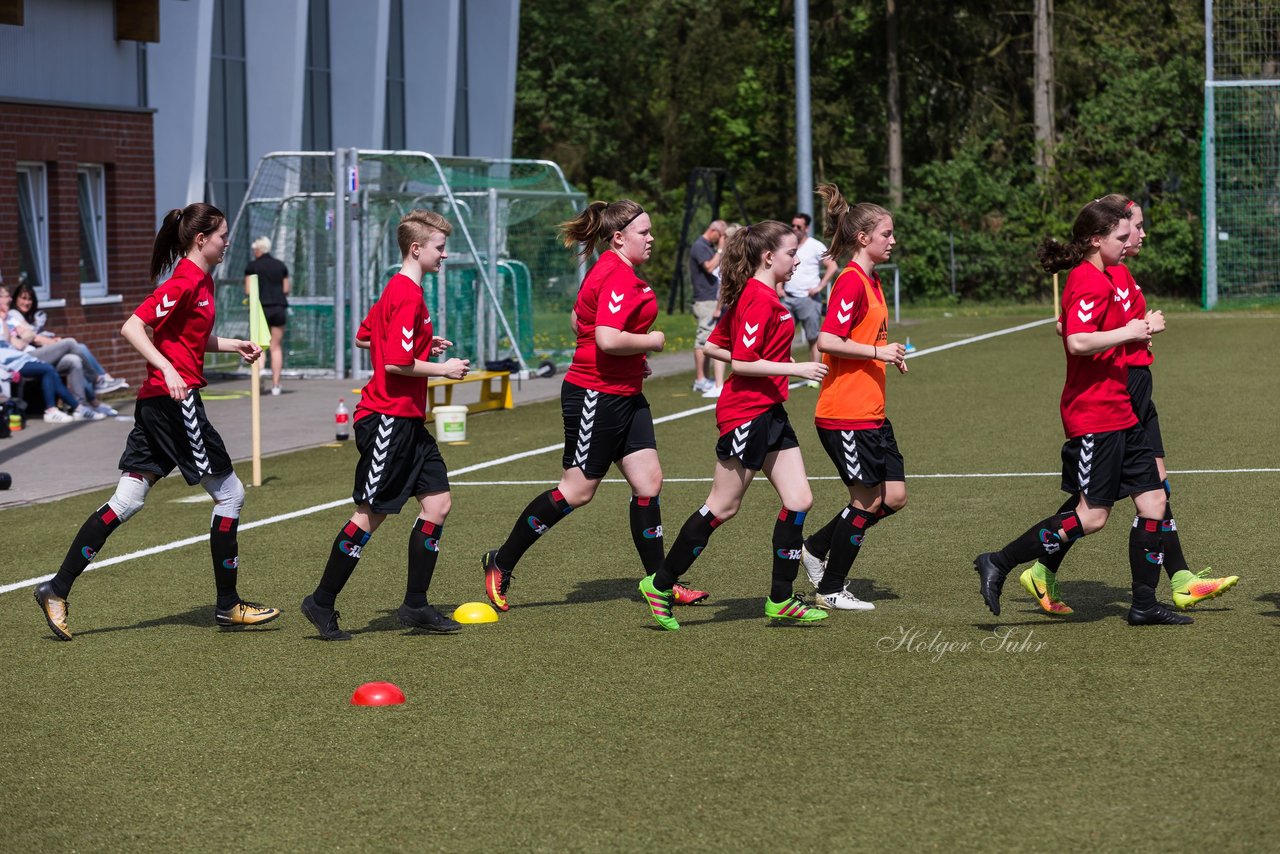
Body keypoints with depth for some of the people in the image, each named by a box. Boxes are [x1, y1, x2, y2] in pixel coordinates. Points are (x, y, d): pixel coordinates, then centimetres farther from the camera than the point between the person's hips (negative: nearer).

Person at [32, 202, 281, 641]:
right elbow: (132, 327, -19)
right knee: (230, 493, 1)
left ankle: (57, 590, 4)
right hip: (175, 402, -10)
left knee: (126, 501, 7)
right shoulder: (186, 281, -13)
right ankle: (228, 606, 7)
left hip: (158, 404, 10)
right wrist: (167, 369, -29)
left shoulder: (201, 280, 16)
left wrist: (232, 345, 16)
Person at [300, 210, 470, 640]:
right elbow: (395, 363, -23)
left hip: (407, 421, 10)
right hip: (387, 418, -10)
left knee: (437, 502, 5)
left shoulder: (396, 290, 15)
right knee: (370, 514, -5)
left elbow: (363, 338, 24)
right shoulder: (409, 297, -17)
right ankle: (322, 603, 4)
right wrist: (443, 368, -11)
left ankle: (415, 605, 8)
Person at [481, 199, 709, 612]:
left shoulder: (610, 270, 13)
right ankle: (501, 563, 12)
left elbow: (579, 319, 24)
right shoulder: (618, 277, -20)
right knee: (577, 491, -1)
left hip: (624, 394, 10)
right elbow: (608, 340, -31)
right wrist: (651, 341, -14)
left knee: (648, 483, 6)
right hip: (596, 396, -10)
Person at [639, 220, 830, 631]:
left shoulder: (755, 294, 13)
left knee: (798, 500, 5)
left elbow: (714, 346, 16)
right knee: (722, 507, -2)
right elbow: (742, 362, -22)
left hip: (769, 412, 10)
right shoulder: (759, 298, -17)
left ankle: (781, 600, 10)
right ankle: (660, 585, 9)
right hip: (746, 411, -10)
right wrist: (795, 368, -19)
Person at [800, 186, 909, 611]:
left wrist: (889, 354, 8)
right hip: (845, 413, -9)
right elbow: (827, 341, -23)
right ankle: (830, 589, 10)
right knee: (867, 500, -3)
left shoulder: (872, 281, 14)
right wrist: (878, 352, -20)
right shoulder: (851, 282, -16)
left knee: (894, 497, 7)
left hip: (871, 412, 9)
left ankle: (817, 549, 22)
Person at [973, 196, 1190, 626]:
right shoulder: (1091, 283, -16)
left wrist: (1135, 330, 14)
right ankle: (998, 564, -2)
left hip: (1118, 412, 10)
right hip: (1094, 416, -10)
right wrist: (1128, 332, -18)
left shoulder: (1100, 279, 16)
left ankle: (1144, 604, 11)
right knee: (1091, 515, -9)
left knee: (1153, 499, 7)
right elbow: (1077, 341, -29)